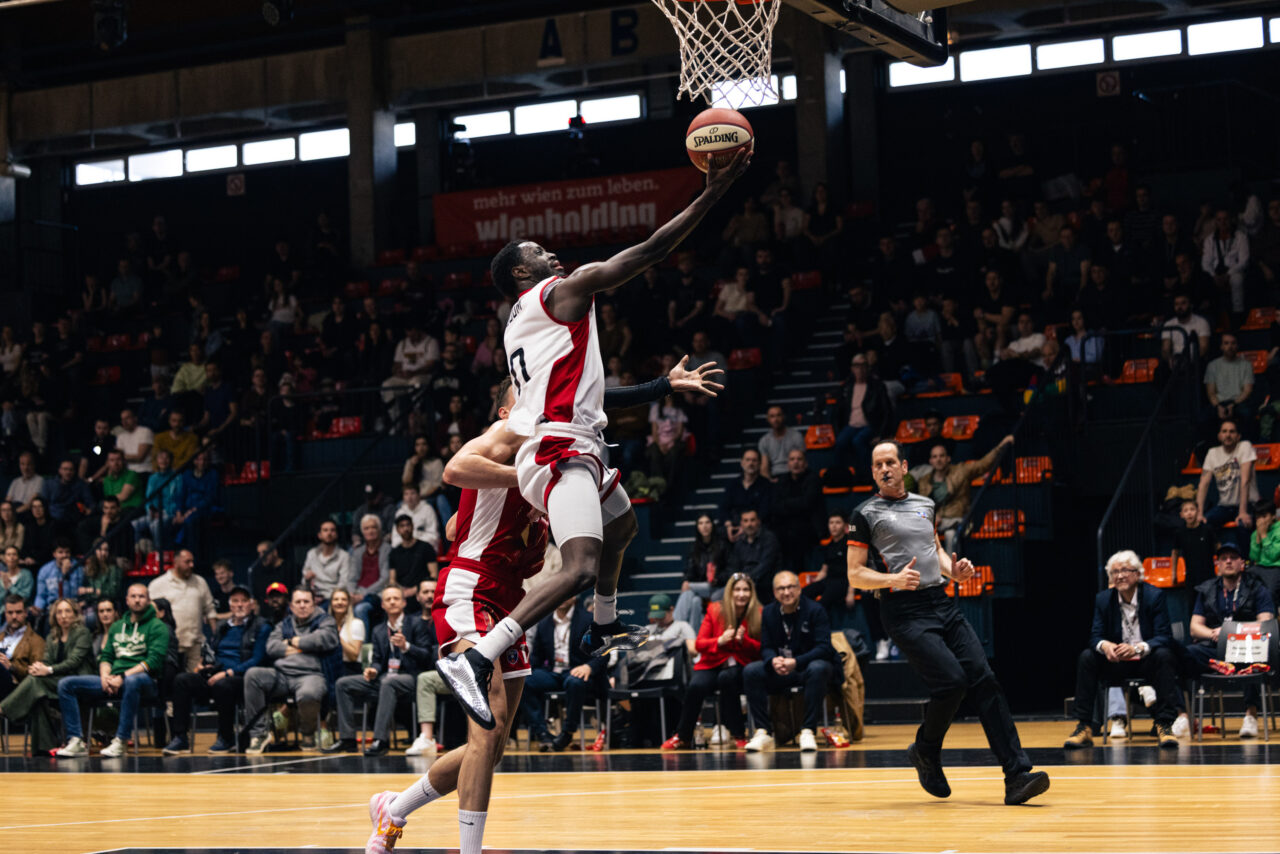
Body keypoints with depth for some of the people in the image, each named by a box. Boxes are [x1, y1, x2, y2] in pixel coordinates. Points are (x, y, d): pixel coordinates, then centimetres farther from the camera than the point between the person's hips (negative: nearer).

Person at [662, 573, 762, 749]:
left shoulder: (758, 614, 1)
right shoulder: (715, 610, 3)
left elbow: (761, 649, 1)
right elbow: (699, 644, 0)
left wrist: (744, 641, -19)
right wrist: (720, 641, -19)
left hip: (741, 666, -1)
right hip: (713, 663, 1)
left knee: (727, 678, -37)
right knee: (696, 686, -30)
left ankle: (738, 735, -23)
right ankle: (683, 737, -9)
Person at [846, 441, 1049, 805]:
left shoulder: (924, 505, 18)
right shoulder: (865, 514, 2)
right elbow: (855, 575, 0)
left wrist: (953, 570, 9)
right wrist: (893, 579, -18)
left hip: (942, 603, 6)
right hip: (904, 611, -5)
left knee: (984, 680, -8)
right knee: (952, 682, -20)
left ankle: (1017, 775, -13)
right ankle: (925, 753, 8)